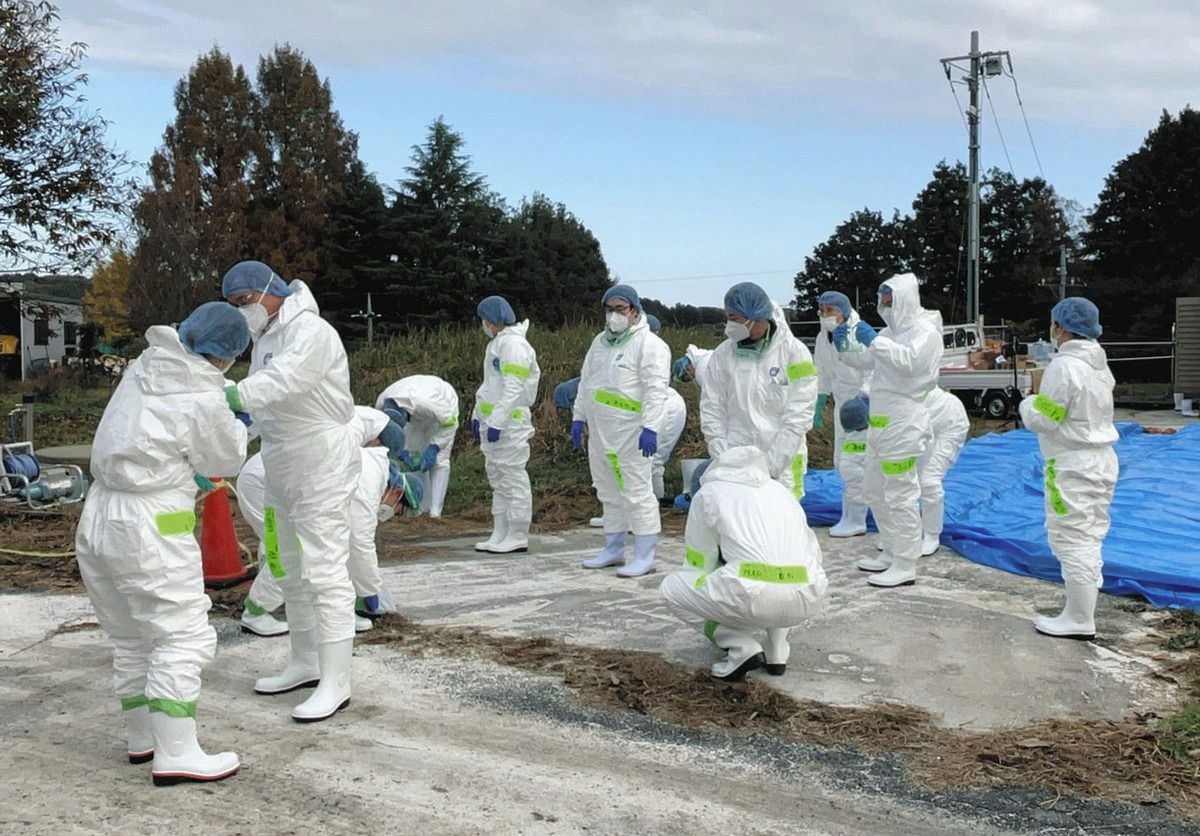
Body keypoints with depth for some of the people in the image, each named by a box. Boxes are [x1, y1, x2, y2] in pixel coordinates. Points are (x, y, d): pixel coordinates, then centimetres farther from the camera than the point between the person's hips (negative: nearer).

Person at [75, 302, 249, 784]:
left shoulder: (141, 370, 7)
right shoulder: (203, 400, -16)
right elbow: (225, 461, -1)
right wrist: (238, 426, 15)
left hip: (98, 519, 9)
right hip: (149, 529, -9)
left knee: (131, 640, 17)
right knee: (181, 637, -3)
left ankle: (142, 738, 28)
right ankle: (175, 754, -4)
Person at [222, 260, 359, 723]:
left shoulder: (310, 332, -17)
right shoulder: (264, 337, 15)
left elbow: (282, 380, -35)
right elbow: (265, 400, 12)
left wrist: (232, 395, -47)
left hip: (321, 463, -10)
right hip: (282, 467, 10)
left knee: (325, 570, -10)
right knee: (290, 568, 16)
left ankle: (335, 683, -5)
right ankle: (304, 663, 29)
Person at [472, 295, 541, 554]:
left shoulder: (514, 344, -14)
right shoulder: (497, 343, 18)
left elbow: (513, 390, -21)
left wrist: (497, 422, -24)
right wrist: (478, 415, 20)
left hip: (509, 422, -10)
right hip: (493, 419, 10)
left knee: (513, 477, -4)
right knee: (497, 477, 12)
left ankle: (518, 537, 1)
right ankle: (500, 534, 18)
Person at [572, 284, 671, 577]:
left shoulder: (649, 344, -9)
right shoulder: (600, 342, 17)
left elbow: (657, 390, -17)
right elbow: (586, 382, 24)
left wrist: (650, 428, -25)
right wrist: (579, 417, 19)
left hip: (630, 432, -8)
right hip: (600, 431, 8)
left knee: (637, 492, -7)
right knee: (609, 493, 15)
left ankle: (645, 557, -1)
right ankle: (613, 550, 26)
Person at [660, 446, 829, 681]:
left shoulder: (708, 492, 18)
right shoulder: (780, 489, 30)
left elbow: (699, 565, 20)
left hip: (755, 596, -5)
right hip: (809, 600, 5)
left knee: (672, 587, 19)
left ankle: (742, 648, 5)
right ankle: (777, 653, 23)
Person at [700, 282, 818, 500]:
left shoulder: (794, 351, -3)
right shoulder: (723, 355, 5)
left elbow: (799, 414, -7)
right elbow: (711, 410, 6)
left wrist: (770, 464, -13)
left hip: (782, 464, -2)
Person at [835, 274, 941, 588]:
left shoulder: (925, 330, -8)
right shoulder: (892, 331, 18)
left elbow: (910, 360, -26)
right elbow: (866, 361, 22)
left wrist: (874, 340, -28)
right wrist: (844, 346, 4)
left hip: (904, 423, -10)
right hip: (880, 421, 10)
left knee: (901, 495, -6)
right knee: (874, 490, 17)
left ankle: (905, 566, 1)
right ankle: (891, 553, 30)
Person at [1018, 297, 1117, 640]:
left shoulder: (1064, 367, -19)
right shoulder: (1099, 365, 10)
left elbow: (1041, 419, -19)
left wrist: (1029, 402, 1)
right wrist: (1042, 400, 16)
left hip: (1072, 466, -10)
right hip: (1102, 459, 10)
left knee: (1072, 538, -4)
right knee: (1089, 537, 21)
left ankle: (1080, 621, -1)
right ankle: (1084, 605, 36)